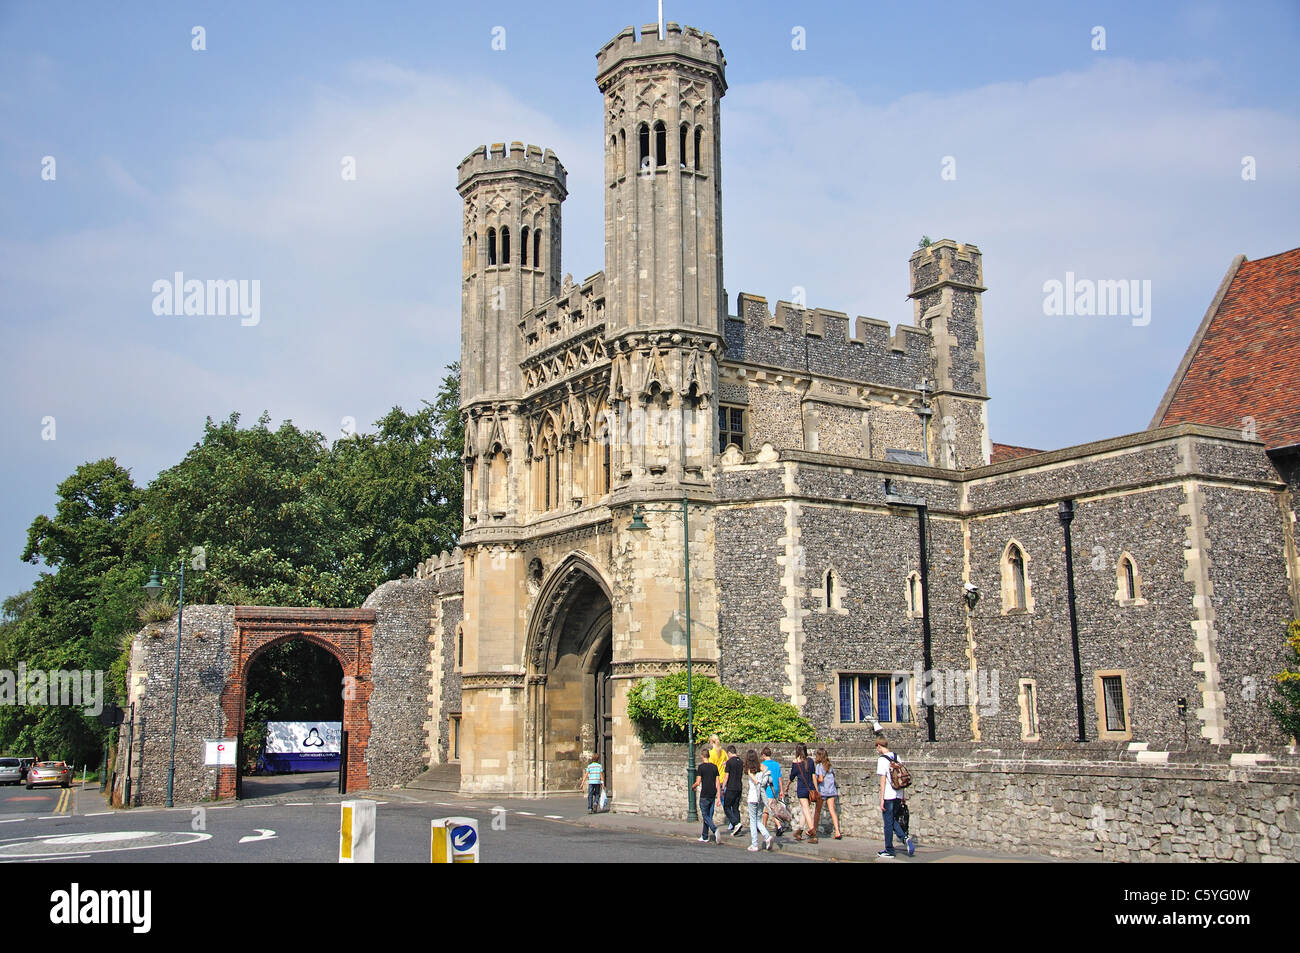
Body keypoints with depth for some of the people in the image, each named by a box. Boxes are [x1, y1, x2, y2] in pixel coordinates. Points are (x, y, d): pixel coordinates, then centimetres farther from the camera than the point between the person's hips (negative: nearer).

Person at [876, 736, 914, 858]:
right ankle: (905, 837, -2)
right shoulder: (896, 757, 8)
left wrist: (881, 799, -11)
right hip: (898, 795, 7)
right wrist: (902, 796, 19)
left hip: (888, 796, -7)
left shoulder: (882, 759, -11)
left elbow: (883, 780, -14)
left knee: (888, 822, 3)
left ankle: (889, 851, 10)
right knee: (893, 820, 19)